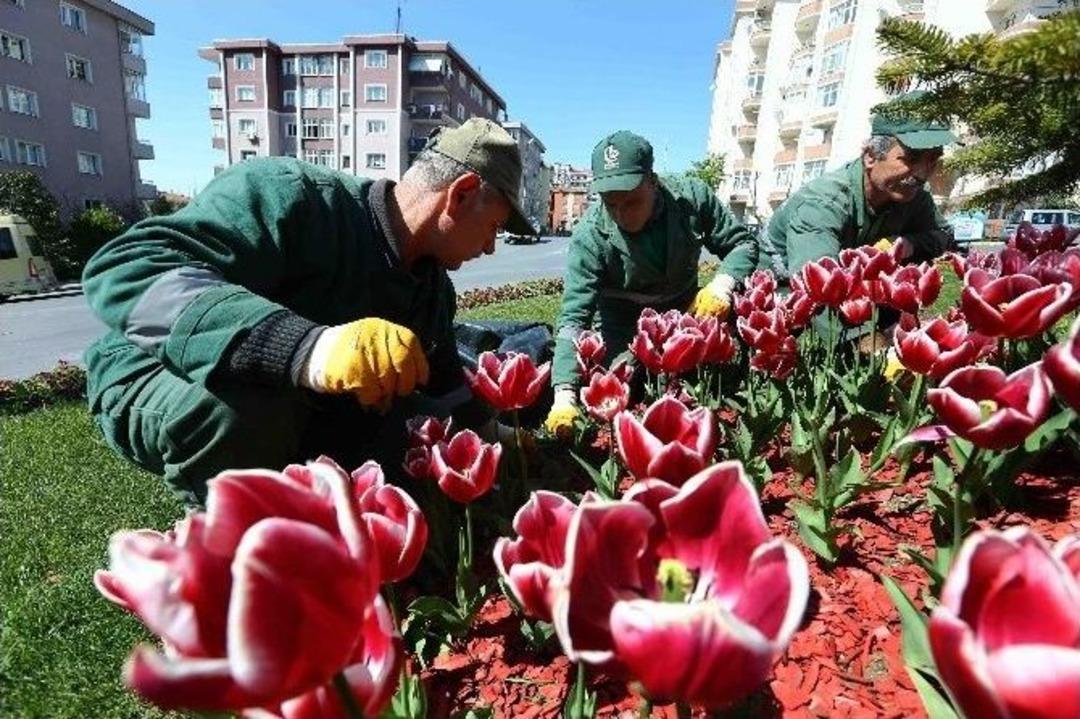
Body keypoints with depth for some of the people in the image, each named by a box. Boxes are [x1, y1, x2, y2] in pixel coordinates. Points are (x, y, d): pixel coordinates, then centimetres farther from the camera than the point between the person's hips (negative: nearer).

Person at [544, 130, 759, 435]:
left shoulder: (691, 196, -21)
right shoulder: (590, 236, -29)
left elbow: (743, 242, -8)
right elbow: (574, 317, -31)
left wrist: (722, 283, -31)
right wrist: (564, 395, -41)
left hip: (687, 309, 3)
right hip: (626, 323, -2)